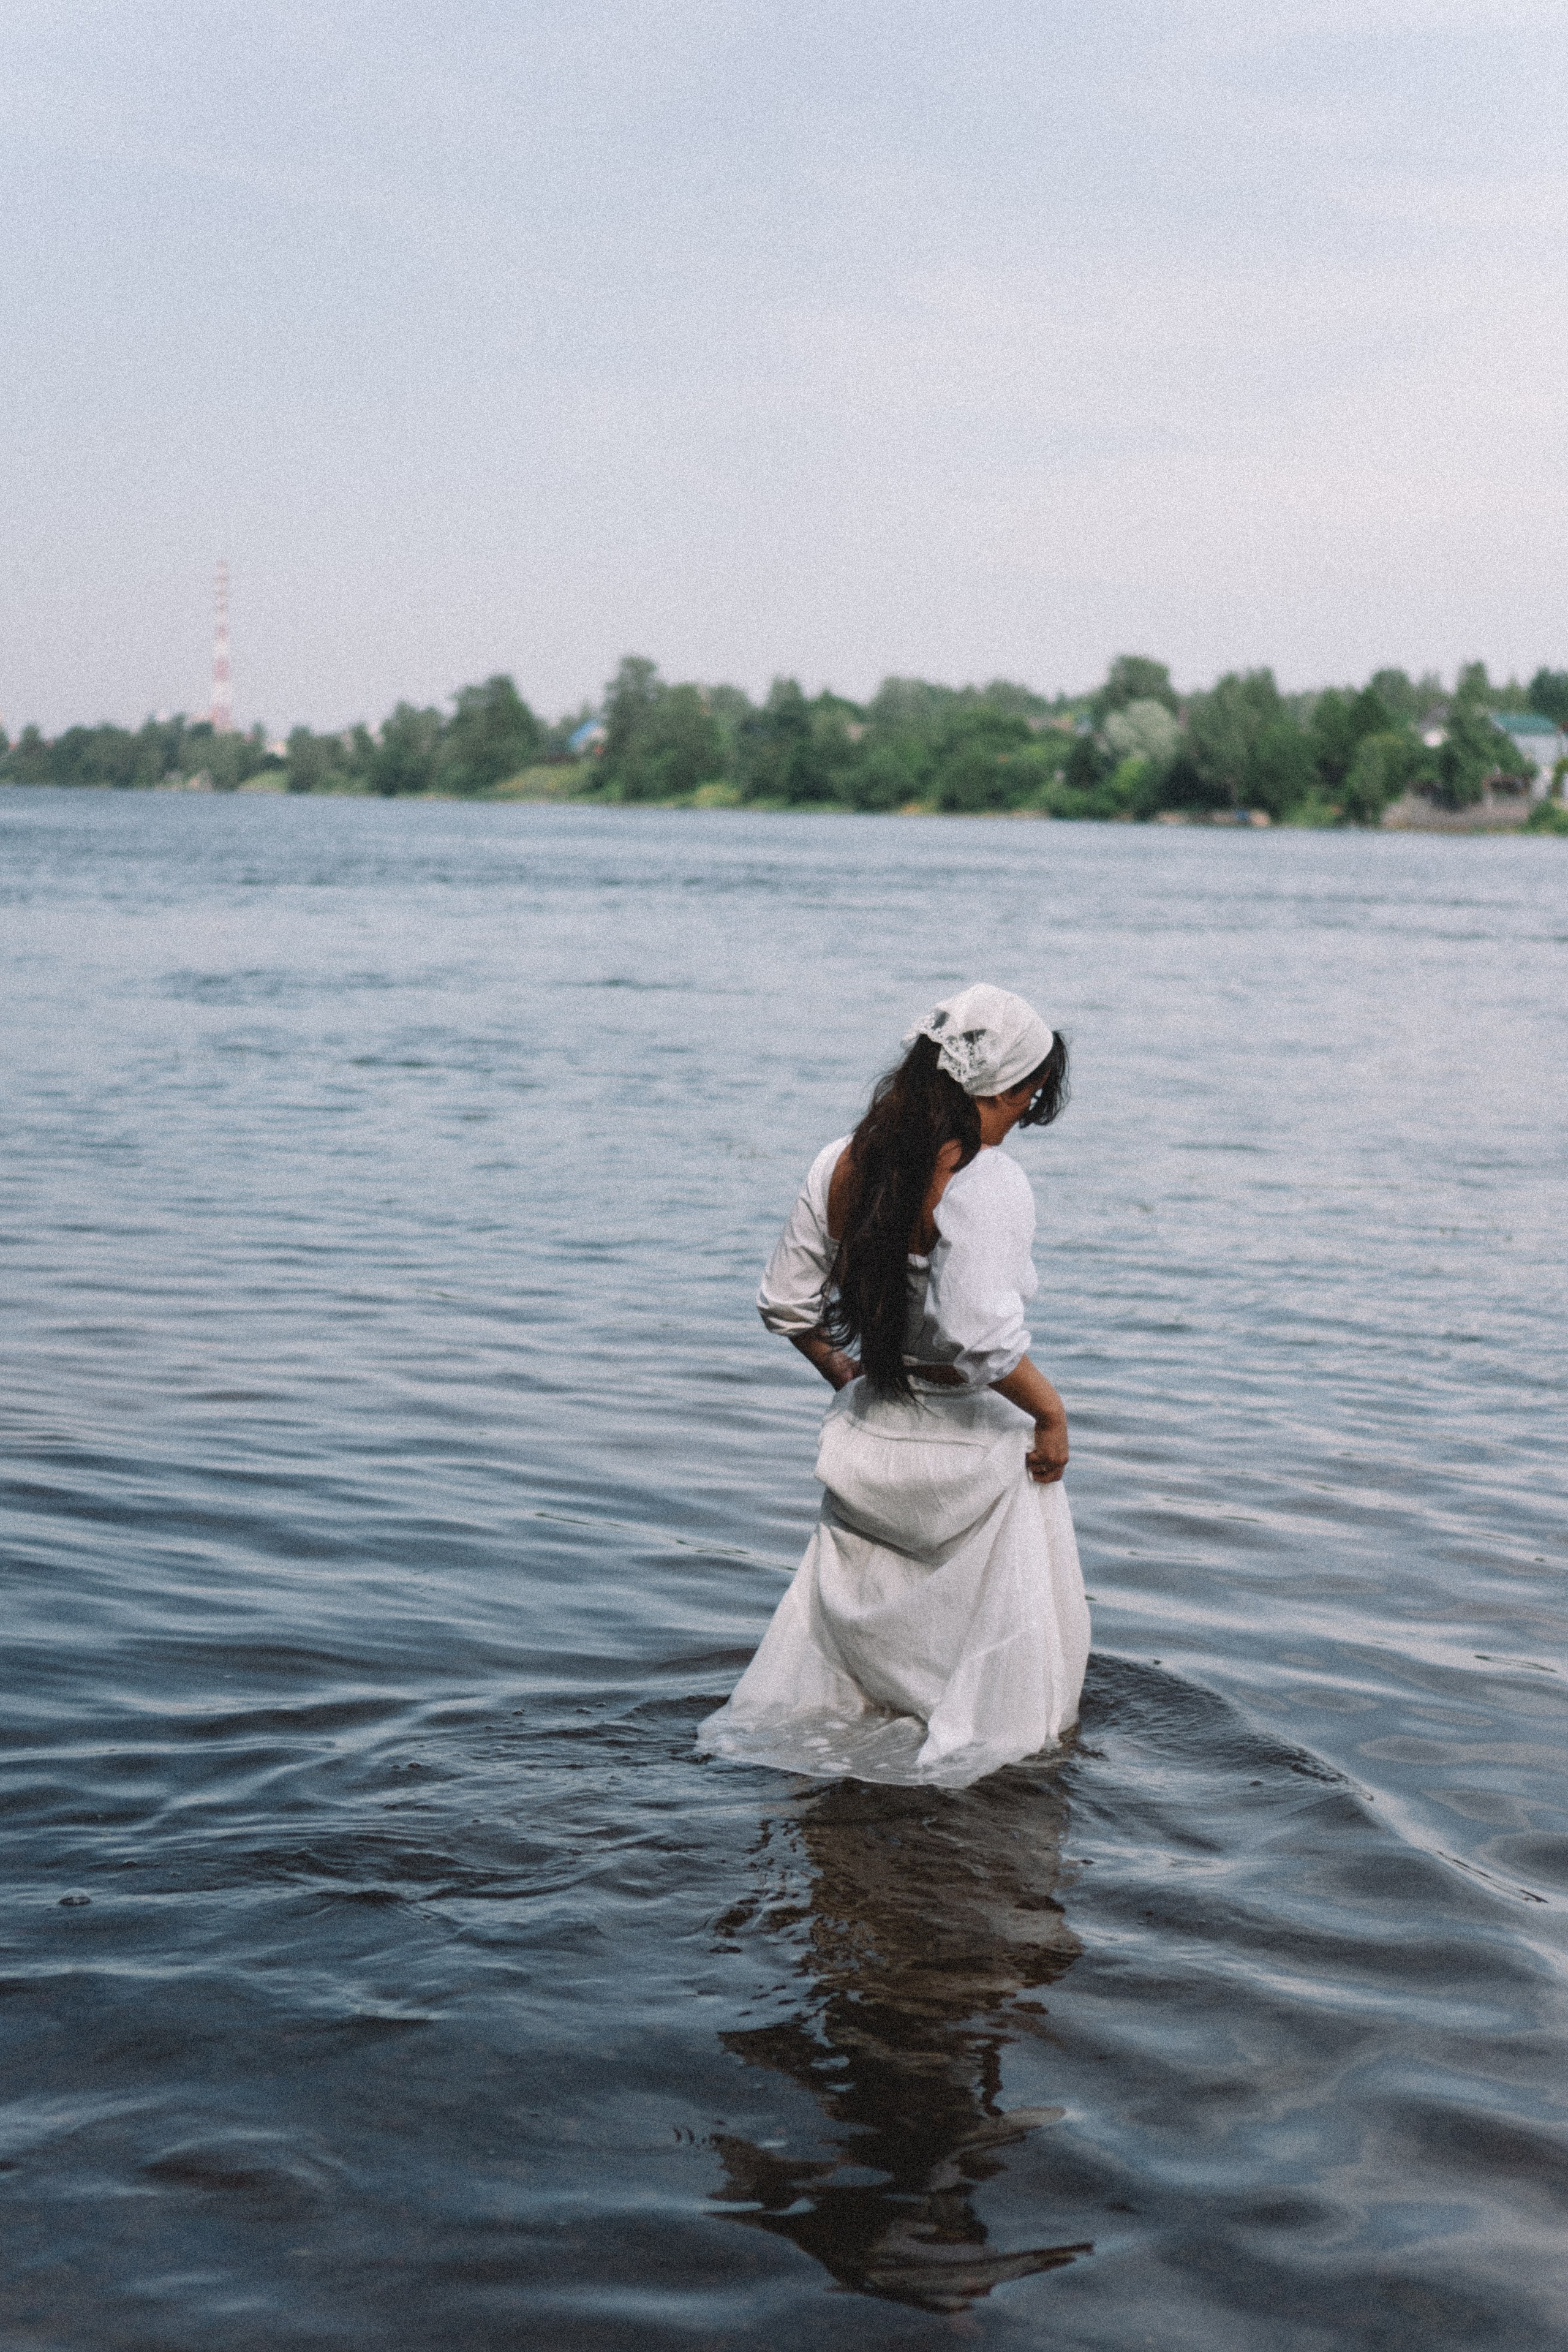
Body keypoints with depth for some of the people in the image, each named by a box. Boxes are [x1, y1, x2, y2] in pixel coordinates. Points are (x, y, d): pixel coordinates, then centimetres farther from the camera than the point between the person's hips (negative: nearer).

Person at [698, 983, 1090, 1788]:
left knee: (853, 1608, 26)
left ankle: (809, 1716, 32)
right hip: (967, 1443, -6)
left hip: (867, 1430, 6)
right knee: (1002, 1619, 16)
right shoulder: (986, 1184, -23)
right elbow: (984, 1336, -31)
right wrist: (1050, 1413, -16)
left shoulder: (843, 1164, -2)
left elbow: (786, 1302, 7)